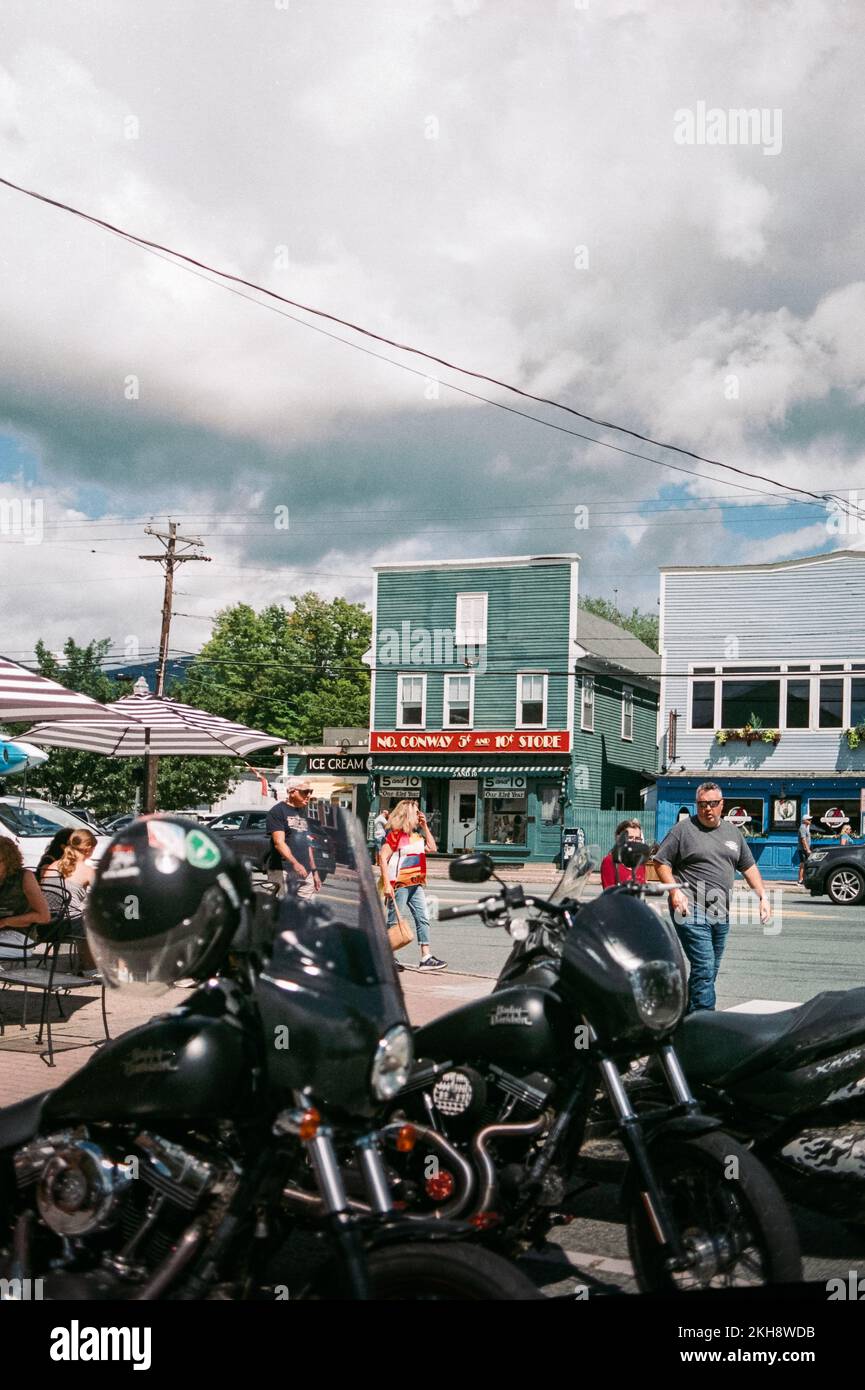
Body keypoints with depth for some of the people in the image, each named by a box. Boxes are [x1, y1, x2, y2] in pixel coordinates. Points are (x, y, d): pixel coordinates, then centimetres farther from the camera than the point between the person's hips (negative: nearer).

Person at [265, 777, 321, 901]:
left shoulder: (303, 813, 20)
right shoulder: (277, 812, -4)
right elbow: (279, 842, -16)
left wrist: (314, 871, 22)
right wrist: (295, 863, -30)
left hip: (305, 873, 7)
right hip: (282, 872, -7)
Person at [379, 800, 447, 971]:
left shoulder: (417, 834, 14)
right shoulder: (396, 834, -11)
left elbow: (432, 848, 15)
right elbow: (383, 857, -15)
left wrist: (425, 827, 9)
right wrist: (387, 883, -20)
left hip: (416, 885, 8)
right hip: (399, 885, -8)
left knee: (423, 919, 2)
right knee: (393, 921, 1)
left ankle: (426, 957, 2)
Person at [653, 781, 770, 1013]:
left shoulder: (733, 832, 16)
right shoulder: (684, 829, -1)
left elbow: (749, 868, 21)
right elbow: (661, 862, -2)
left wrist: (763, 897, 11)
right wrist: (675, 891, -14)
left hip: (721, 915, 6)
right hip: (691, 911, -6)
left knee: (709, 971, 10)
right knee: (704, 968, -14)